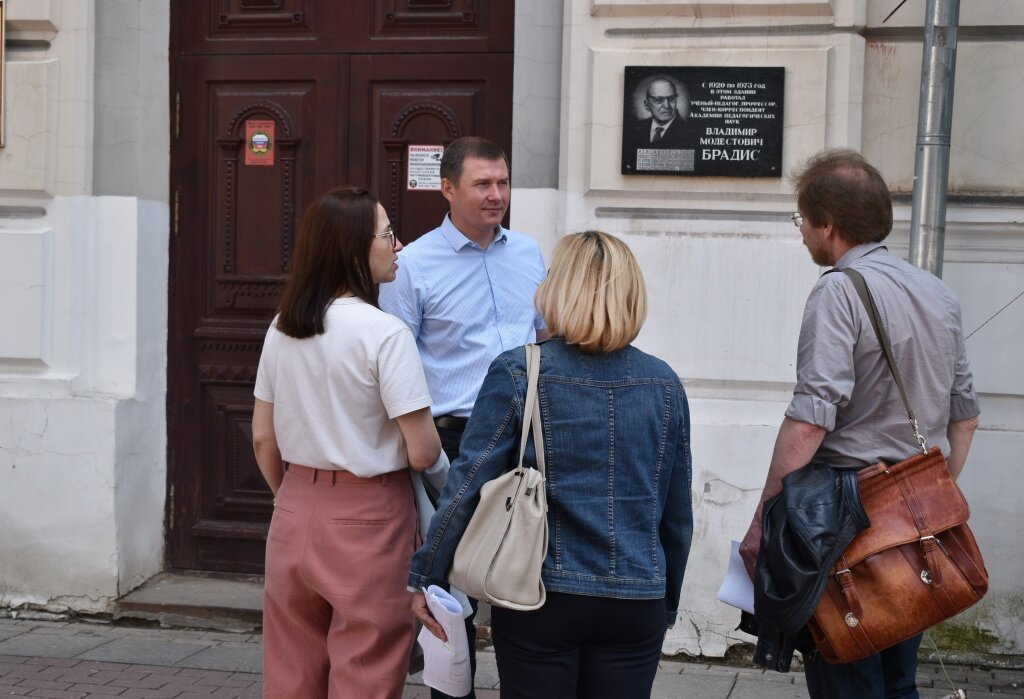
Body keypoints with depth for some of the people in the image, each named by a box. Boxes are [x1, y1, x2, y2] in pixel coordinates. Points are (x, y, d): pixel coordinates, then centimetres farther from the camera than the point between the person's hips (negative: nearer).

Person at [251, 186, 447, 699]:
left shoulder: (282, 328, 3)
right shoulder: (385, 333, -16)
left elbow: (263, 439, 9)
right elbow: (422, 454, -16)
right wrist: (444, 474, 5)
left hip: (295, 512, 6)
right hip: (368, 520, -6)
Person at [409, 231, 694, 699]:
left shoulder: (517, 373, -9)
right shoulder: (664, 384, 1)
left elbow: (466, 485, -11)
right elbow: (677, 515, 7)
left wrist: (424, 575, 0)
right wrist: (667, 605, 19)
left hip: (540, 600, -2)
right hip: (636, 605, 2)